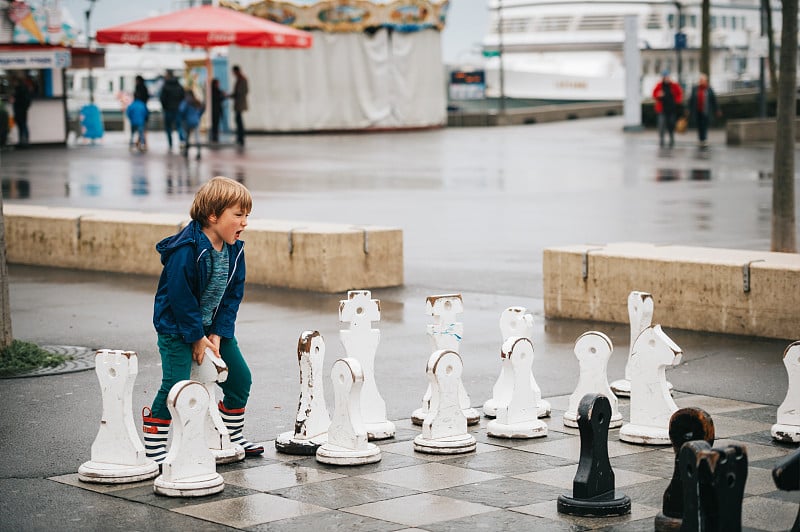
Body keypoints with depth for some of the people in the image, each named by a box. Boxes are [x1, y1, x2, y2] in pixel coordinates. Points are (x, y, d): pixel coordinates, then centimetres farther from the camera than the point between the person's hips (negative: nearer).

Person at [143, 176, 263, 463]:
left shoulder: (234, 250, -3)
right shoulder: (186, 251, -27)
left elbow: (233, 294, 1)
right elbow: (181, 298, -23)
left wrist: (218, 334, -7)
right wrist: (197, 337, -17)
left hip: (213, 325, 8)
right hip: (177, 326, -8)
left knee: (239, 378, 9)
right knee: (175, 386, -14)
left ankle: (233, 437, 27)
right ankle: (153, 447, -1)